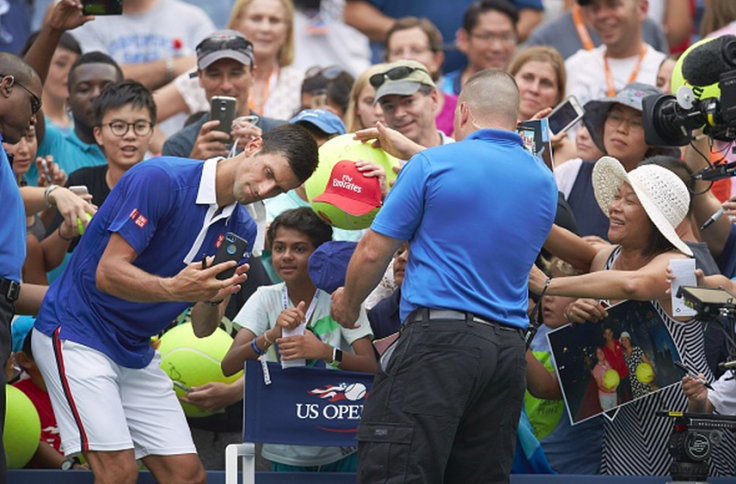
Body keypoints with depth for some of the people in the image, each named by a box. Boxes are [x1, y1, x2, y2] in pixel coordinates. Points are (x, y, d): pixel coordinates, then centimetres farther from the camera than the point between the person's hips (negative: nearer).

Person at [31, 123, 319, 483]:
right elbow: (108, 273, -22)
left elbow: (203, 328, 4)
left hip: (137, 355, 8)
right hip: (77, 332, -8)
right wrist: (173, 289, -39)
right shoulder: (160, 179, -19)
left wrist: (214, 298, -20)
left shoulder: (241, 230, 4)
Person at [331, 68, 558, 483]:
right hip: (510, 348, 6)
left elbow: (375, 250, 1)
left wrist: (349, 303, 22)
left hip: (438, 337, -6)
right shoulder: (544, 182, 15)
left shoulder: (432, 164, -1)